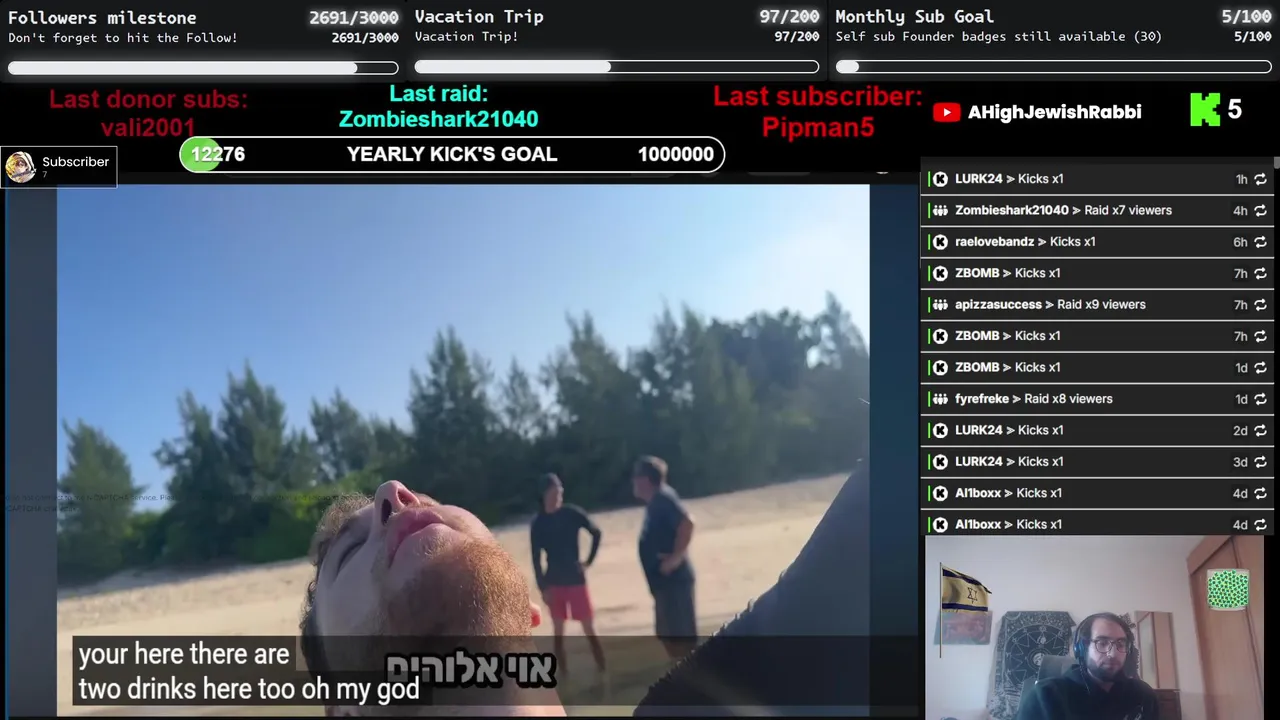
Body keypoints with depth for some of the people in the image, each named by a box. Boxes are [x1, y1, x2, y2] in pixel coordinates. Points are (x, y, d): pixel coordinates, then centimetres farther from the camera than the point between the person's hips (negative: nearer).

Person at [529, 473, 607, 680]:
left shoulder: (573, 514, -6)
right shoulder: (538, 524, -4)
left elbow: (596, 533, 8)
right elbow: (536, 560, -3)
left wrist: (588, 560, 3)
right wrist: (542, 588, -7)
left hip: (576, 580, -1)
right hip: (554, 583, 1)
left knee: (589, 630, -1)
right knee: (558, 632, 6)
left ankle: (602, 672, 6)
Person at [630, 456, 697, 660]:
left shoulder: (663, 498, -15)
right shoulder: (655, 502, 14)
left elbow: (687, 523, -28)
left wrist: (676, 557, -24)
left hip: (673, 579, -10)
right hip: (664, 580, 10)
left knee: (682, 635, -8)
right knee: (668, 634, 17)